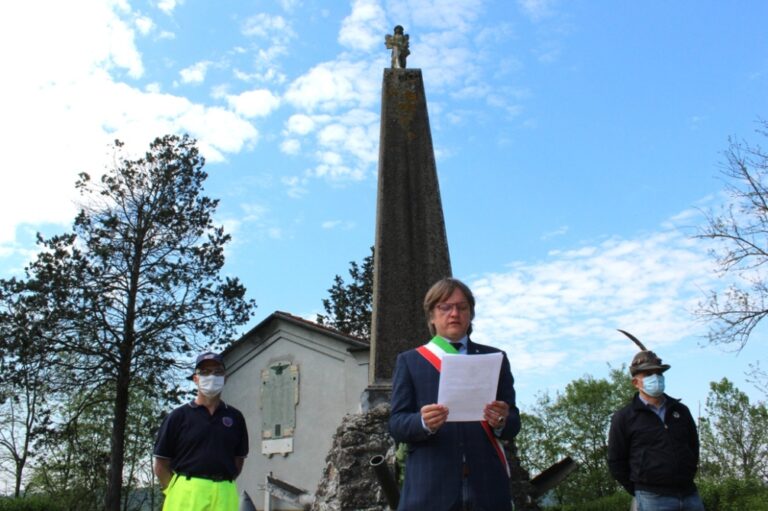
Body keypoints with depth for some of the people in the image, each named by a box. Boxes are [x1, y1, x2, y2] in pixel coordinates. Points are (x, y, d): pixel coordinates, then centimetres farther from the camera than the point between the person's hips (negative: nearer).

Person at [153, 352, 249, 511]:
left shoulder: (235, 417, 12)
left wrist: (223, 485, 7)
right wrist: (174, 491, -2)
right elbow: (161, 462, 6)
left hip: (224, 495, 2)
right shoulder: (179, 416, 5)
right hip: (186, 495, -2)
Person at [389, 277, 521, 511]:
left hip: (487, 483, 2)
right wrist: (423, 422, -19)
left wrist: (502, 421, -15)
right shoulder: (409, 361, 11)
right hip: (430, 486, -1)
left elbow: (514, 423, 8)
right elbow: (396, 424, 2)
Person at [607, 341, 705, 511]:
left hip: (690, 495, 5)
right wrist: (641, 492, 1)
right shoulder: (624, 418, -1)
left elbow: (693, 447, 23)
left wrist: (686, 479, 15)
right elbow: (616, 463, 1)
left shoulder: (681, 411, 13)